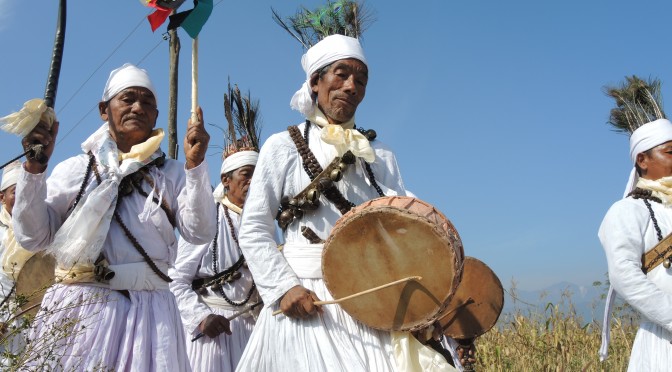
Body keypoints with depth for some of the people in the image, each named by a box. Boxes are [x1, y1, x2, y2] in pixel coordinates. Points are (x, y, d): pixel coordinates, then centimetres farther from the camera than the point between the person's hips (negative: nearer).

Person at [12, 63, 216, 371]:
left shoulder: (171, 173, 8)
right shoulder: (76, 169, 8)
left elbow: (199, 234, -5)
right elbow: (33, 237, 2)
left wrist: (194, 164, -13)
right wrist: (34, 167, -7)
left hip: (148, 309, 0)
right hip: (79, 307, 0)